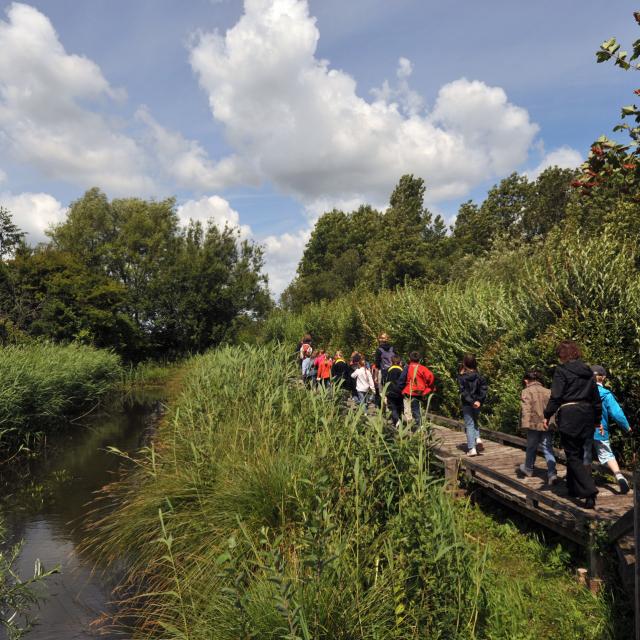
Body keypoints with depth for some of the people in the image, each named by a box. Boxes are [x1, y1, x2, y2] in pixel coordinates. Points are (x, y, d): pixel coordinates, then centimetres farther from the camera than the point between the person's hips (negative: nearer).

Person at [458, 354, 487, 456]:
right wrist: (479, 400, -11)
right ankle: (478, 439, 1)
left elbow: (463, 391, -17)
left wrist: (472, 401, -16)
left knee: (469, 425, 4)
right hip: (477, 403, 3)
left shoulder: (461, 377, -11)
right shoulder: (479, 376, -2)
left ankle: (471, 449, 0)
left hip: (467, 404, -3)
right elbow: (484, 388, -8)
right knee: (474, 422, 23)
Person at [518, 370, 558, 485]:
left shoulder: (526, 392, -6)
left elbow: (525, 409, -16)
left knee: (531, 447, 15)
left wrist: (525, 424, -19)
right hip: (547, 424, 3)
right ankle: (552, 473, -9)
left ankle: (528, 468, 33)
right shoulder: (548, 391, 8)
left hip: (534, 424, -3)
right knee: (548, 449, 4)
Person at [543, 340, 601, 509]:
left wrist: (547, 415, -4)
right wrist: (597, 419, 24)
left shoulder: (561, 370, -6)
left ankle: (589, 491, -17)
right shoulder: (588, 372, 14)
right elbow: (596, 398, 17)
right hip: (586, 416, 7)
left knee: (573, 456, -3)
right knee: (578, 452, 18)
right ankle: (574, 489, 27)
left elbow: (556, 396, -13)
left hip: (568, 415, -7)